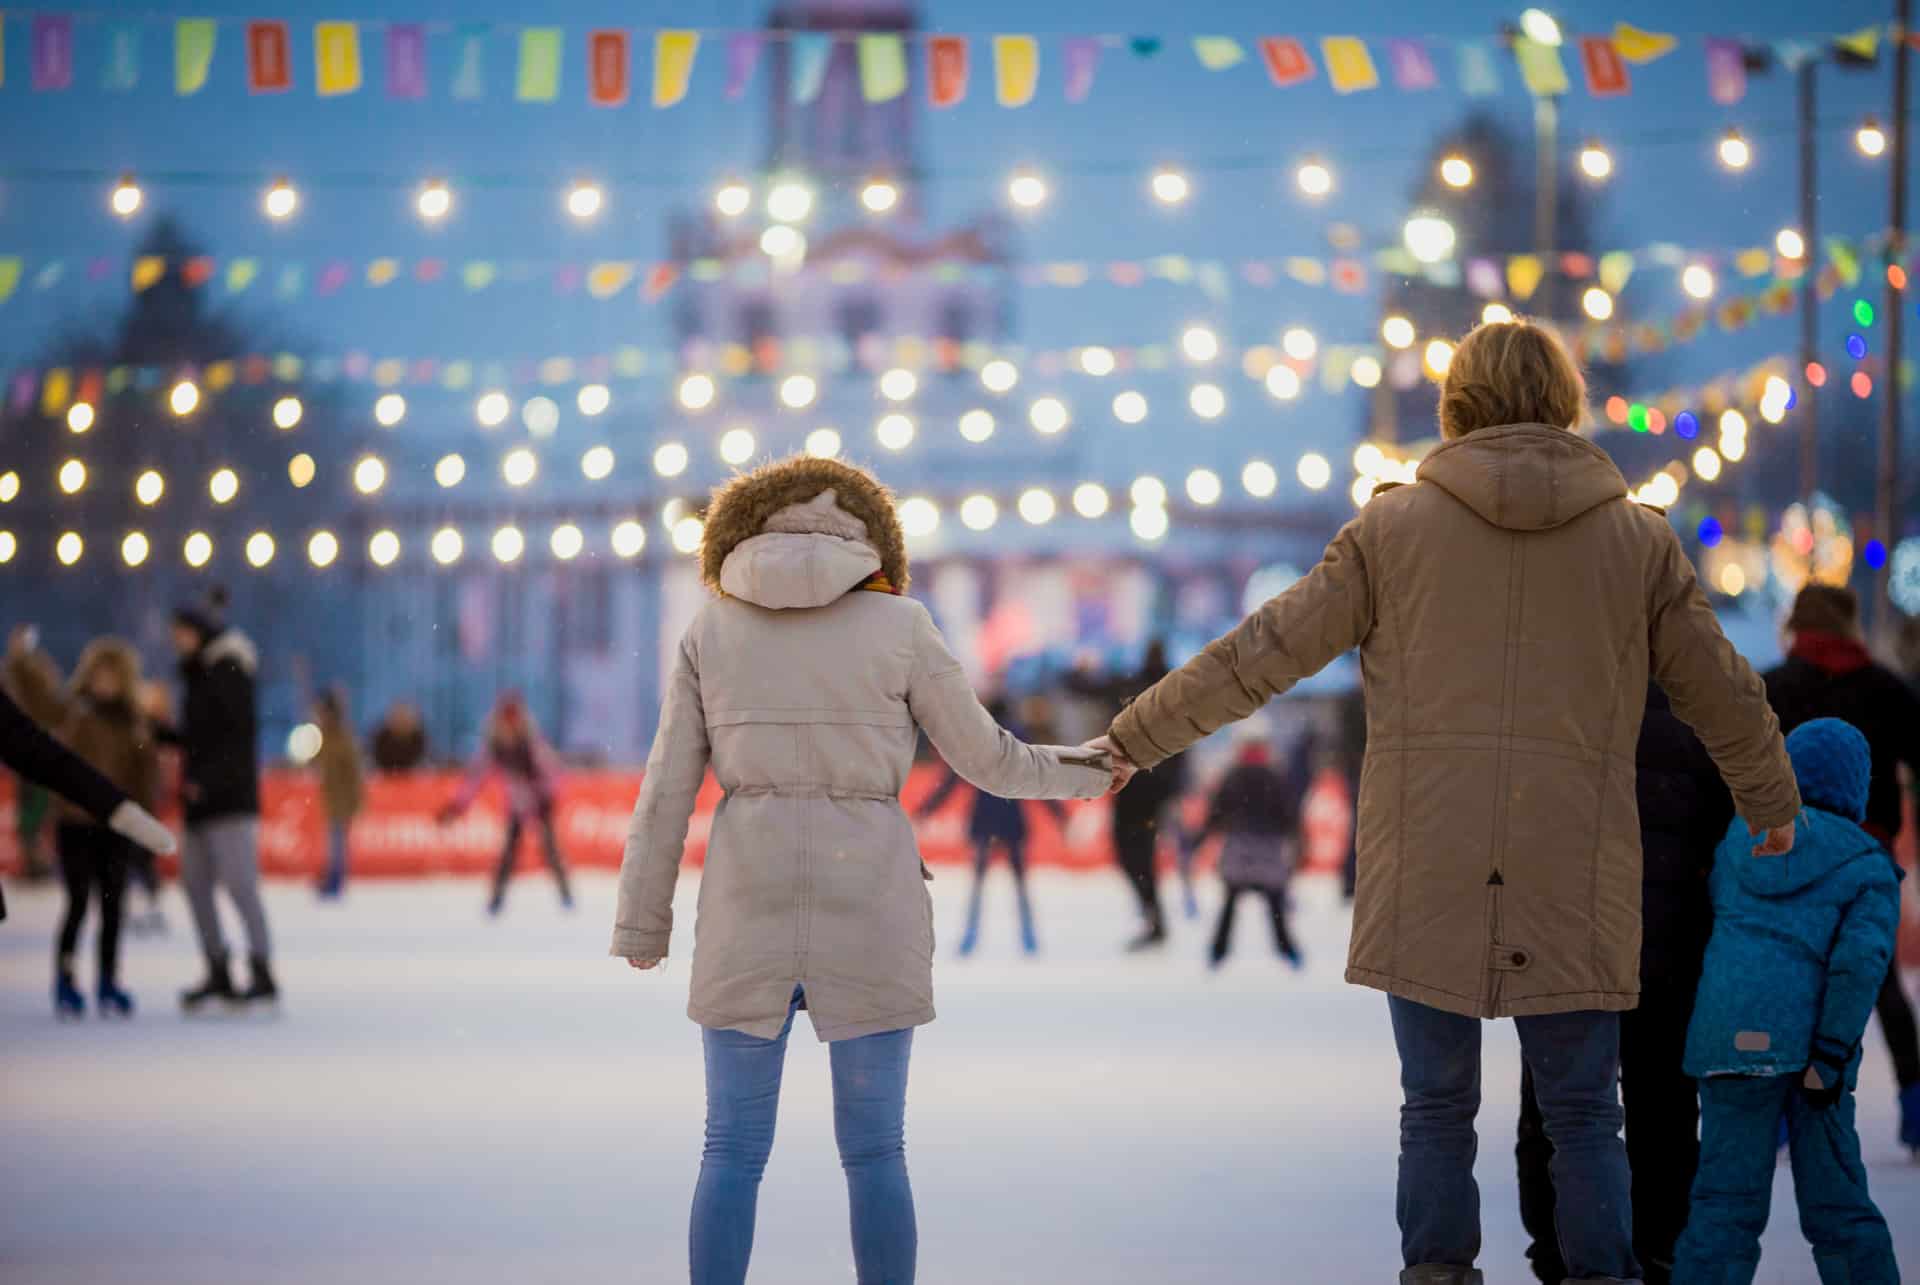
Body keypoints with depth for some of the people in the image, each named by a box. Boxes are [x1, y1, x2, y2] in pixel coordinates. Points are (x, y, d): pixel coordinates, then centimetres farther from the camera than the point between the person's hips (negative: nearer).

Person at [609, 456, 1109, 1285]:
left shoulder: (710, 633, 3)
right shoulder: (898, 626, -1)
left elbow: (668, 789, 2)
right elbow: (984, 758, 5)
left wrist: (643, 927, 10)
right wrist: (1077, 774, 24)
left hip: (751, 912, 1)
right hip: (866, 916, -1)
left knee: (733, 1155, 7)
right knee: (874, 1154, 8)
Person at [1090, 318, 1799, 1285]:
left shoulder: (1396, 526, 2)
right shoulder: (1639, 539, 5)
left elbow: (1260, 655, 3)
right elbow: (1725, 698, 13)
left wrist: (1134, 738, 14)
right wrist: (1773, 806, 32)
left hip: (1427, 879, 0)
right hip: (1574, 884, 0)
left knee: (1437, 1108, 8)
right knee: (1582, 1116, 8)